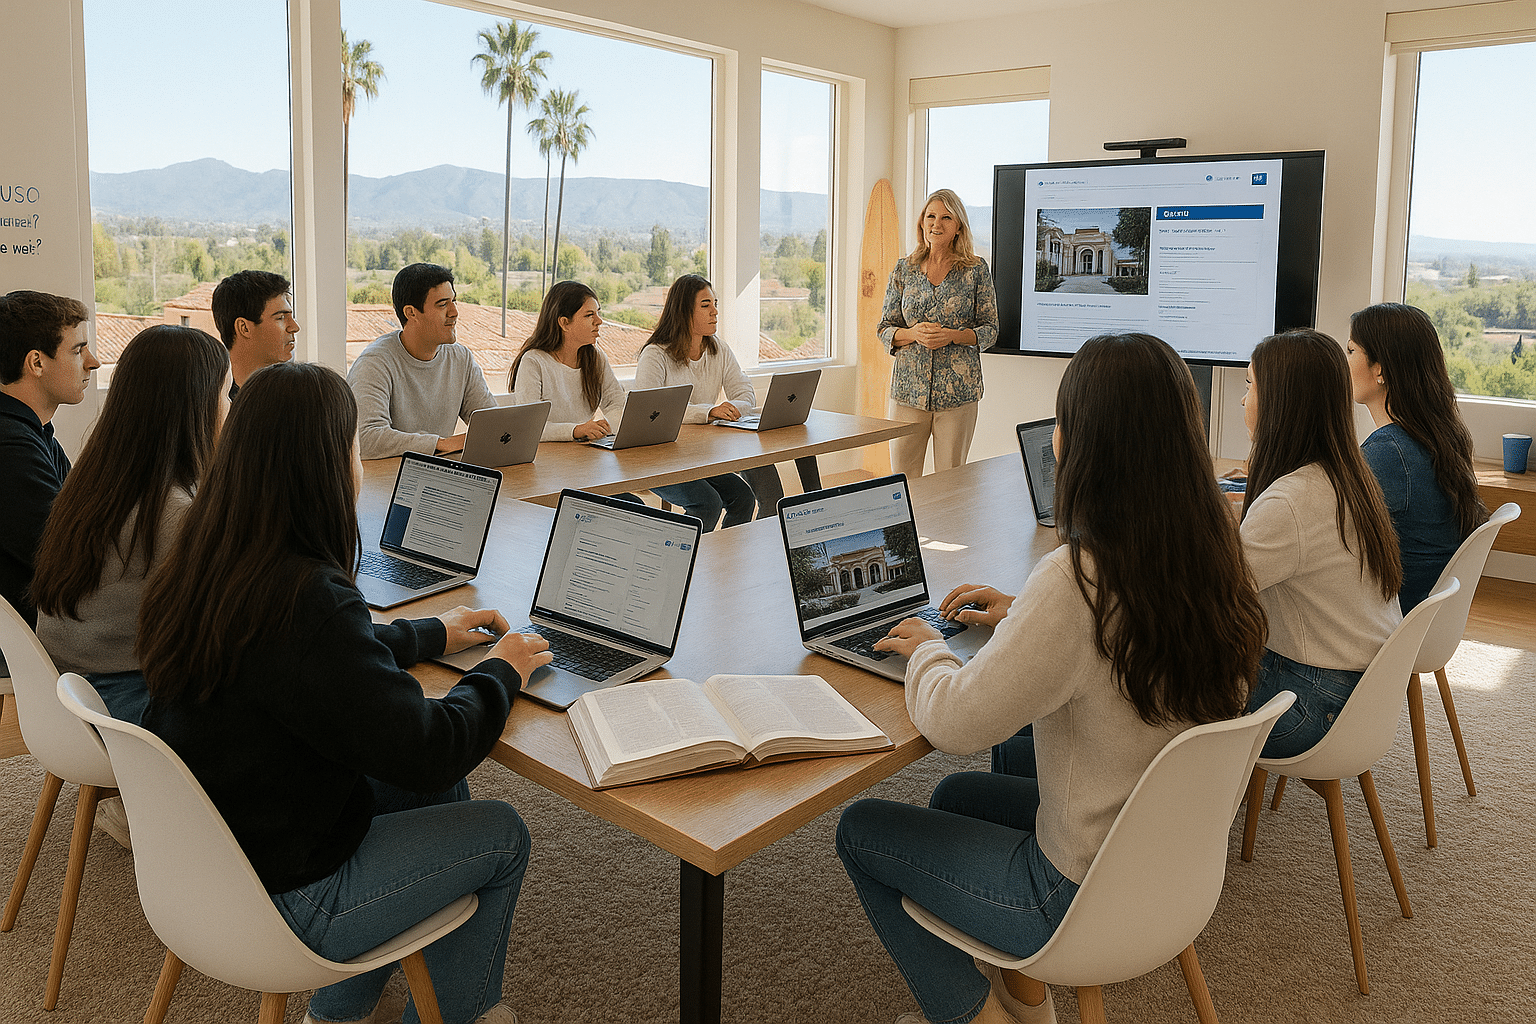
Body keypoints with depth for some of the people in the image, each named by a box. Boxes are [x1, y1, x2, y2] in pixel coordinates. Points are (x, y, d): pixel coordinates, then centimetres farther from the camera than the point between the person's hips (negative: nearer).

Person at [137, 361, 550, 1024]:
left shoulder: (199, 571, -3)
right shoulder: (309, 598, -32)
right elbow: (429, 752, -26)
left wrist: (434, 633, 21)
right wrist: (501, 671, -7)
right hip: (275, 904, -8)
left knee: (438, 794, 22)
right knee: (503, 836, 7)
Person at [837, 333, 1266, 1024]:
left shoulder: (1075, 579, -32)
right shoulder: (1211, 558, -7)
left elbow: (955, 724, -22)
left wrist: (926, 650, -4)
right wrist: (1021, 616, 14)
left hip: (1089, 896, -8)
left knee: (860, 830, 10)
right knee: (957, 796, 28)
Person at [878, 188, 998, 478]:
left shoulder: (976, 269, 3)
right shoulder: (904, 269, 8)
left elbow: (990, 329, 4)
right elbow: (885, 328, 9)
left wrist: (952, 336, -14)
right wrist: (913, 334, -12)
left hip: (958, 390, -1)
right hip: (909, 388, 2)